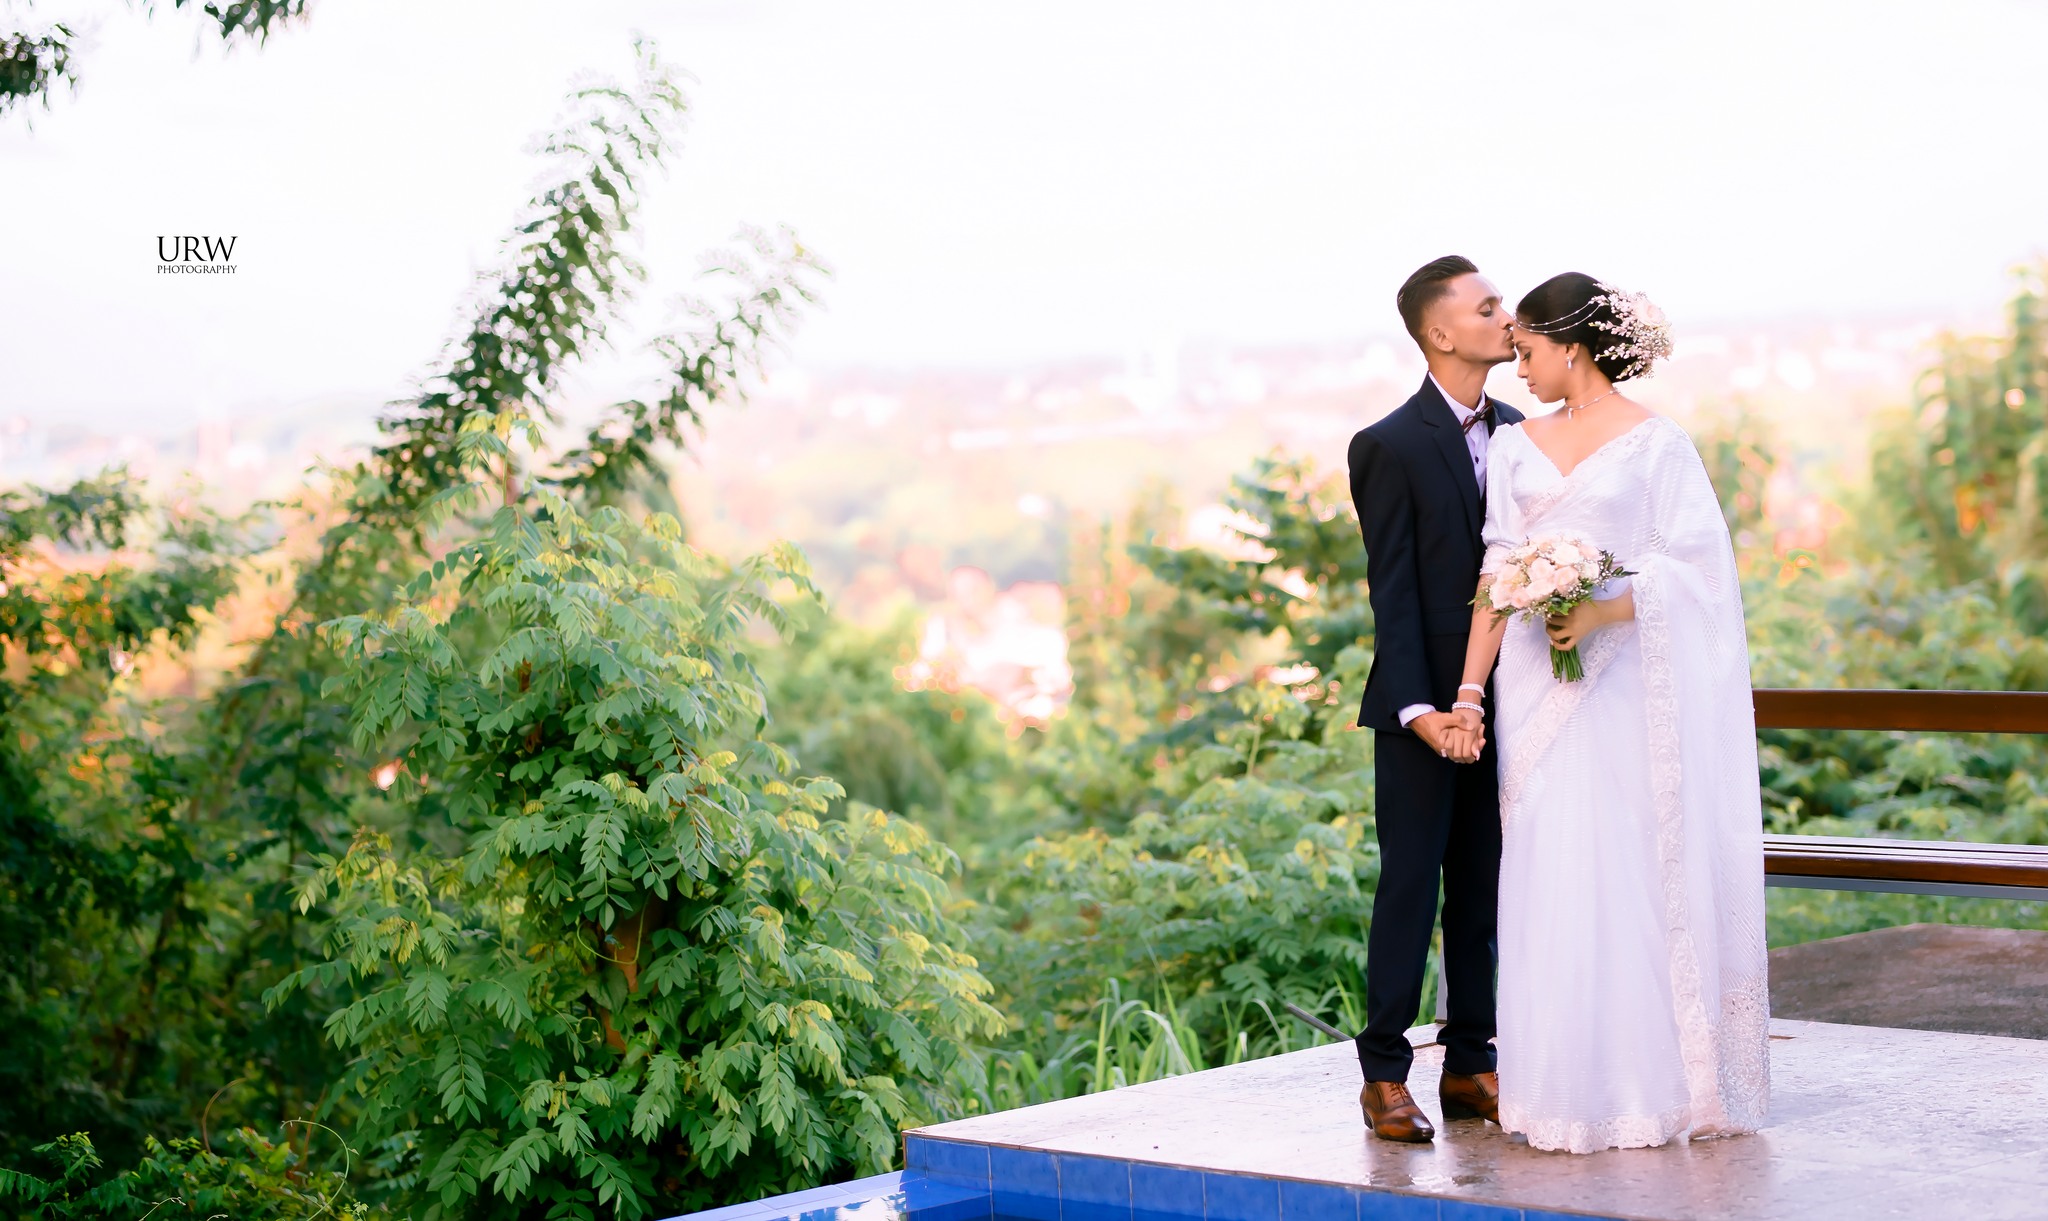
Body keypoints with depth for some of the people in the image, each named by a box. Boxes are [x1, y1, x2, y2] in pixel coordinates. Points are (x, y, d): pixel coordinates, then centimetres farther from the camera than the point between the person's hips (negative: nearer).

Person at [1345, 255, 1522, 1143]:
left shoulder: (1516, 434, 10)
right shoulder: (1391, 447, -8)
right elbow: (1393, 593, -11)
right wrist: (1418, 710, -18)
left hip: (1502, 699, 6)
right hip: (1424, 707, -6)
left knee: (1483, 891, 10)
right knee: (1410, 888, -1)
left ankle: (1470, 1066, 18)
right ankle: (1385, 1076, 6)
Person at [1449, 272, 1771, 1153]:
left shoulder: (1656, 444, -1)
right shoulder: (1516, 446, 11)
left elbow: (1689, 563, -5)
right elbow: (1496, 576, 7)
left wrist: (1603, 612, -20)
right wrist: (1470, 692, 0)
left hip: (1626, 680, -4)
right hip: (1537, 685, 4)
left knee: (1631, 872, -3)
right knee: (1549, 876, 1)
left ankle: (1648, 1079, 6)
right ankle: (1568, 1085, 7)